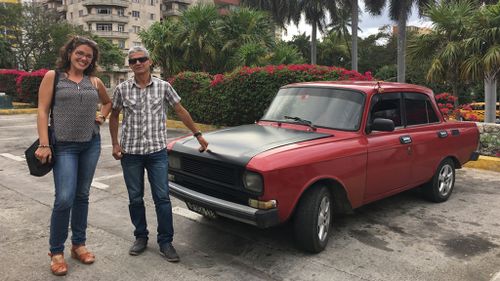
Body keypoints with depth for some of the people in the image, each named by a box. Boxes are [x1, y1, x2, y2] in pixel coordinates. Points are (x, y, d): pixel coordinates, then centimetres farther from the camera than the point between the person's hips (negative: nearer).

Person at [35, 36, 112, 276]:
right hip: (64, 145, -4)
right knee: (65, 198, -11)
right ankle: (56, 251, 8)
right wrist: (44, 144, -13)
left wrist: (102, 117, 9)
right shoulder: (53, 76, 2)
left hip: (91, 144, 4)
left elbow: (107, 102, 29)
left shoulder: (95, 82, 10)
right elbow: (42, 111, -4)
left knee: (82, 195, 10)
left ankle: (79, 244, 24)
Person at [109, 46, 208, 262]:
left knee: (162, 197, -1)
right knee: (135, 198, 10)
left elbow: (181, 111, 8)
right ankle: (141, 237, 27)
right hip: (131, 152, 1)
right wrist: (115, 144, 6)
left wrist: (198, 135, 9)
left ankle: (165, 242, 11)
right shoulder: (122, 89, 2)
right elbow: (114, 116, 13)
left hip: (157, 151, -1)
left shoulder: (163, 86, 0)